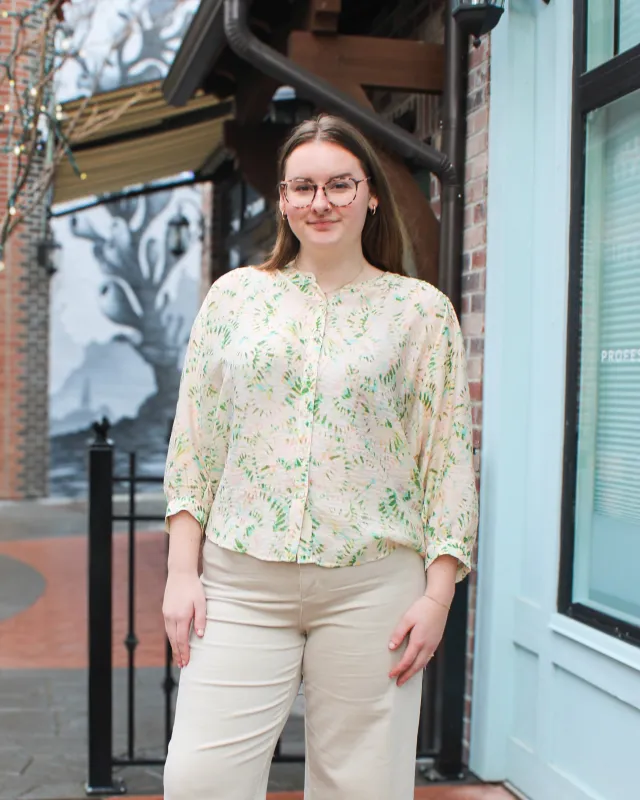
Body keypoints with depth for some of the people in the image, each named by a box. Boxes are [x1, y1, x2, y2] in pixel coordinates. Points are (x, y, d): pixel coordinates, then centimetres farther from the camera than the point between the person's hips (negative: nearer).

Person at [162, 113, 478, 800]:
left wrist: (437, 594, -4)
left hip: (373, 586, -1)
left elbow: (449, 459, 2)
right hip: (241, 579, 2)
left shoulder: (423, 311, 4)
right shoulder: (235, 295, 9)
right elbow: (193, 442, 8)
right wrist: (181, 572, 2)